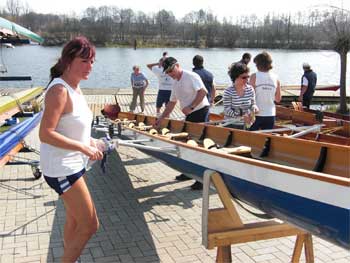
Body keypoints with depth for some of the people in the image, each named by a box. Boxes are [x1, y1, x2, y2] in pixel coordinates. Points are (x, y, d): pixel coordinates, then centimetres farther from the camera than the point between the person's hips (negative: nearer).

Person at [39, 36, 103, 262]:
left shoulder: (74, 87, 5)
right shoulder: (59, 90, -23)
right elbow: (45, 134, -27)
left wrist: (88, 140, 2)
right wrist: (83, 147, -25)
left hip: (73, 165, 10)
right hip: (61, 169, -9)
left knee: (75, 221, 23)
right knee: (90, 225, -2)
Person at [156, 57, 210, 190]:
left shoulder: (191, 76, -12)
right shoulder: (175, 84, 15)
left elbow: (203, 91, -22)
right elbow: (172, 102, 20)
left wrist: (191, 107, -24)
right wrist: (161, 118, 17)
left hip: (200, 111, -9)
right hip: (190, 115, 9)